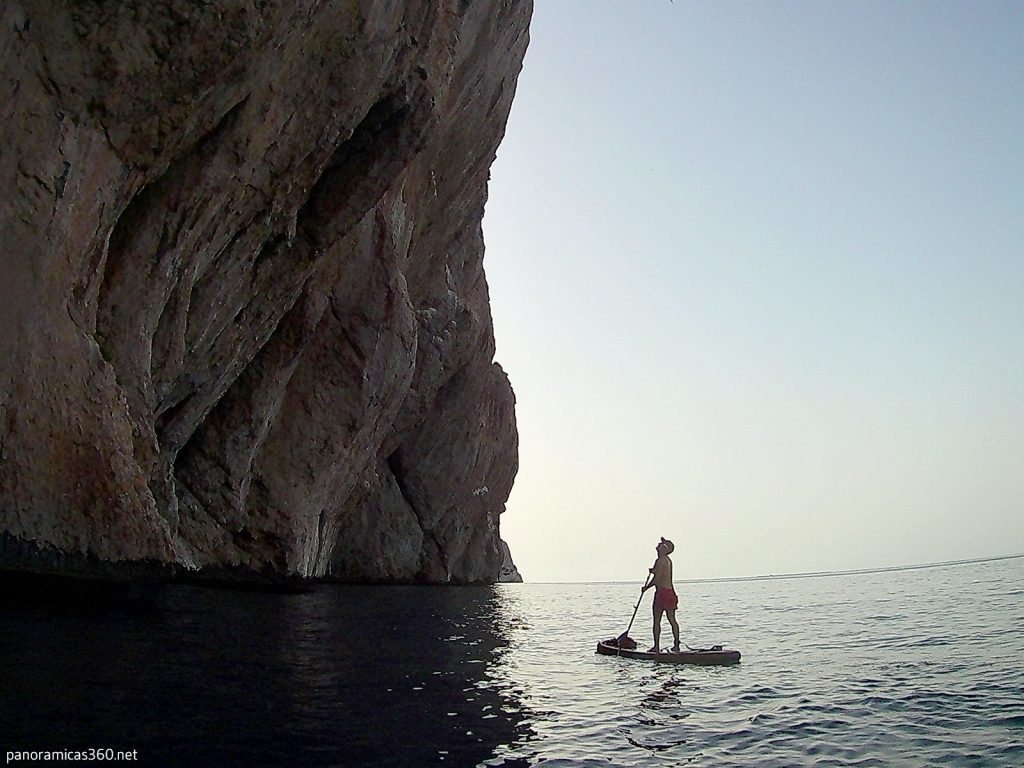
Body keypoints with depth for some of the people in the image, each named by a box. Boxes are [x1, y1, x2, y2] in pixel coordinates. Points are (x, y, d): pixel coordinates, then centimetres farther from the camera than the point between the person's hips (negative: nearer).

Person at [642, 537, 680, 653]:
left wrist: (646, 587, -6)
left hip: (662, 592, -8)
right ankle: (676, 645, 9)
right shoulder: (668, 560, 14)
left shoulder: (660, 560, -13)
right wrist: (654, 571, 25)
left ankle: (657, 647, -2)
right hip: (671, 591, 8)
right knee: (672, 620, 9)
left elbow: (656, 579, -17)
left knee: (657, 621, -1)